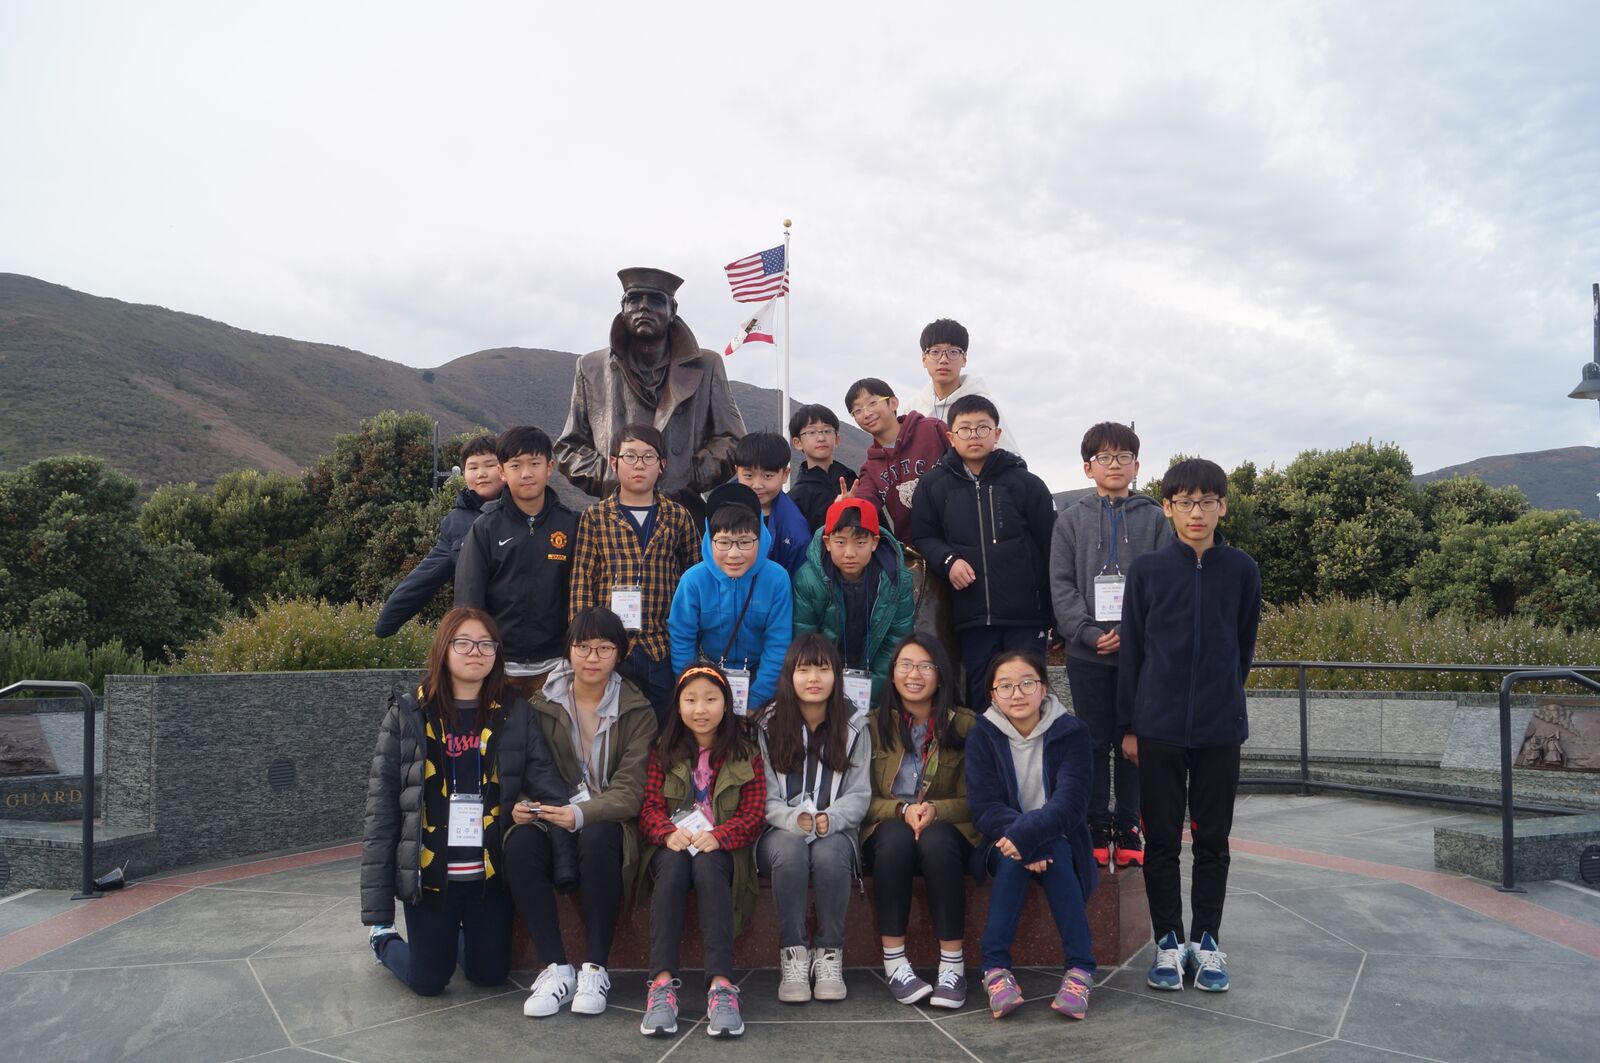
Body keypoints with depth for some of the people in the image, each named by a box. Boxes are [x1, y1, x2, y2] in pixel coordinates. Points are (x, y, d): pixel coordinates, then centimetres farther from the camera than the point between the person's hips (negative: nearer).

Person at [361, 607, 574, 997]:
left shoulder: (514, 714, -2)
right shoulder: (408, 716, -6)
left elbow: (547, 786, -7)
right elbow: (381, 809, -6)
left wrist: (565, 868, -17)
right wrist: (377, 907, -9)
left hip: (490, 873, 2)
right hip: (430, 873, -1)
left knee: (489, 974, 13)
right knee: (427, 982, 9)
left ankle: (459, 937, 46)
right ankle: (384, 940, 42)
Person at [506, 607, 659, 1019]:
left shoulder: (637, 710, 0)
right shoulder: (543, 704, 7)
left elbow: (631, 790, -8)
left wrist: (582, 813, -27)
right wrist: (522, 805, -16)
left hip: (607, 819, -2)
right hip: (552, 813, 2)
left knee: (597, 839, -37)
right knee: (519, 844, -31)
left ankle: (595, 968, -24)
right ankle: (555, 968, -22)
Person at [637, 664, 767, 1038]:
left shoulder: (745, 756, 7)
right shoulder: (663, 753, 11)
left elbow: (753, 815, -2)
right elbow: (650, 807, 2)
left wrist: (717, 836, -22)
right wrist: (669, 833, -21)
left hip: (720, 849, -1)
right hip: (672, 846, 1)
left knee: (708, 866, -35)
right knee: (673, 863, -34)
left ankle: (721, 985, -45)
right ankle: (662, 983, -43)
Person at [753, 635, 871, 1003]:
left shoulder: (854, 728, 6)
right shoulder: (768, 727, 3)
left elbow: (859, 795, 1)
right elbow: (766, 798, -2)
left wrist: (829, 818, -21)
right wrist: (794, 819, -23)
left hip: (835, 832, 0)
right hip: (781, 832, 0)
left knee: (829, 851, -35)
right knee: (789, 848, -36)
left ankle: (830, 953, -20)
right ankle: (793, 955, -24)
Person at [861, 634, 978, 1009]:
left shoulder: (964, 725, 3)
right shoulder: (874, 724, 4)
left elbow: (973, 801, 1)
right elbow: (864, 799, 1)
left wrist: (935, 809, -19)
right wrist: (902, 810, -19)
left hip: (948, 830, 0)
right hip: (886, 831, 0)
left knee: (935, 839, -35)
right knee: (896, 836, -35)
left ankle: (953, 965, -32)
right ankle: (893, 961, -31)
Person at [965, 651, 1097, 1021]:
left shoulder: (1071, 731, -7)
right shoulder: (983, 735, -5)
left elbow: (1071, 802, -19)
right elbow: (985, 807, -12)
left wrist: (1027, 834, -35)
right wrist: (1020, 841, -31)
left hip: (1059, 841, 0)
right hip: (1004, 842, 0)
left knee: (1056, 857, -32)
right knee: (1014, 860, -32)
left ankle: (1080, 968, -28)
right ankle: (995, 968, -32)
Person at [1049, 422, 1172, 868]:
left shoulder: (1154, 518, 6)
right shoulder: (1071, 520, 7)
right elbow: (1061, 584, 0)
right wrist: (1088, 633, -13)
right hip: (1087, 652, 0)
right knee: (1094, 742, 6)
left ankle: (1128, 827, 17)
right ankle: (1096, 828, 14)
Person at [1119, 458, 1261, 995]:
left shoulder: (1241, 569, 1)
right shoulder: (1147, 570, -1)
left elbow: (1243, 646, 11)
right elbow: (1132, 650, 2)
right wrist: (1129, 725, 2)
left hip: (1220, 728, 1)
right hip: (1159, 726, -1)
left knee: (1212, 839, 9)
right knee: (1162, 839, 6)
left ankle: (1206, 940, 22)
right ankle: (1168, 941, 18)